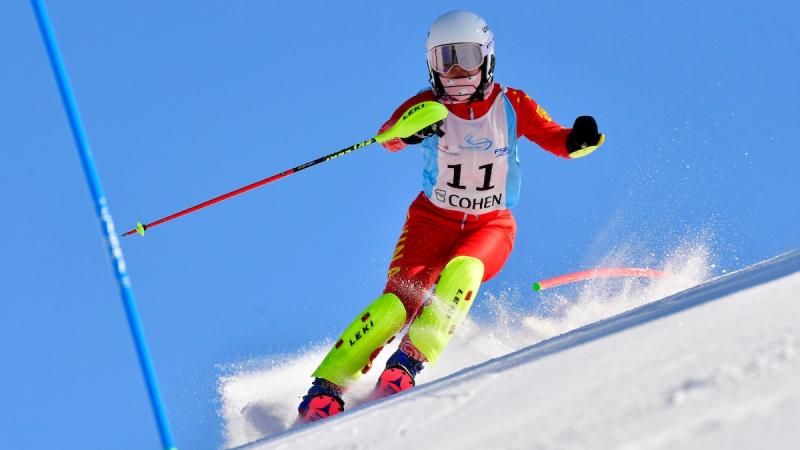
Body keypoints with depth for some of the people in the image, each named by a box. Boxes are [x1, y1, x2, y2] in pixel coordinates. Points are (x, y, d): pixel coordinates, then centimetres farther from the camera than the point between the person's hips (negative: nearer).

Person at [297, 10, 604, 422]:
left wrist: (580, 139, -33)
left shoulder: (512, 105, -7)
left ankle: (410, 362, -31)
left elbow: (559, 141, -8)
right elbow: (388, 137, -29)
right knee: (401, 297, -20)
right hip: (433, 219, -1)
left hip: (492, 225, 1)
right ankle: (325, 387, -20)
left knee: (462, 272, -32)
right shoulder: (427, 106, -11)